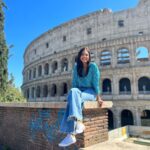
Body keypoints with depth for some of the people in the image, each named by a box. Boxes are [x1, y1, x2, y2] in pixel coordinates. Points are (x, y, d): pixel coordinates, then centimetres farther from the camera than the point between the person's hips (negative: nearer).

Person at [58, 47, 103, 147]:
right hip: (79, 91, 4)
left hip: (90, 92, -4)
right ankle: (79, 122, -43)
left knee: (73, 98, -34)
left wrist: (98, 97, -7)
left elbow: (96, 83, -5)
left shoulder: (93, 66, -3)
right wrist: (74, 92, -7)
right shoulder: (76, 67, 8)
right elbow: (74, 83, 8)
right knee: (73, 91, -33)